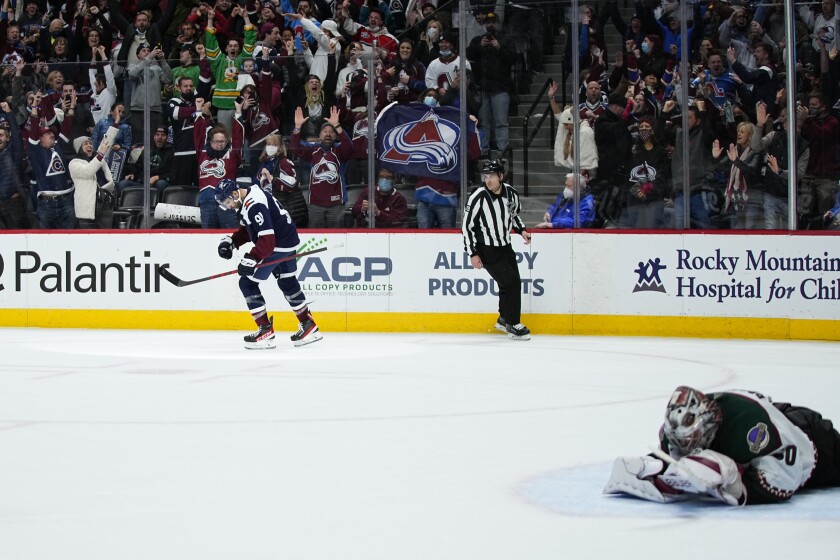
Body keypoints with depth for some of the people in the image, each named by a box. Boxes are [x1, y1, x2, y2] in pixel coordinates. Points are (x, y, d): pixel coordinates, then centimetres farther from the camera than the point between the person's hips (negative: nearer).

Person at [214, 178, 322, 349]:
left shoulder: (255, 205, -27)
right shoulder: (244, 200, 6)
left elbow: (267, 239, -31)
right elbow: (245, 230, 19)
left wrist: (252, 259, -33)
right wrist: (230, 242, 5)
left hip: (280, 244, -11)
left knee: (247, 282, -6)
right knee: (287, 283, 22)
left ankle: (266, 331, -4)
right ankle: (309, 328, 30)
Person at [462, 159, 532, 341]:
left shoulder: (511, 193, -4)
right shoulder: (478, 198, -20)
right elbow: (467, 226, -14)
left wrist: (521, 230, 2)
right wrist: (472, 254, -15)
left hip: (505, 246, 6)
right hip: (486, 249, -6)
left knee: (513, 282, 10)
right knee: (510, 282, -14)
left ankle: (504, 319, 32)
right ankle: (513, 325, -3)